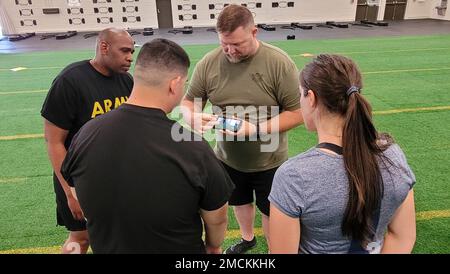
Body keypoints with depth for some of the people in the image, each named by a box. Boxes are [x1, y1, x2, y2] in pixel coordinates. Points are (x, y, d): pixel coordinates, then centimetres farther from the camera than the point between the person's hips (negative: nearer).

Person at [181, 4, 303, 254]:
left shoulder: (279, 62, -20)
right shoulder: (208, 63, -11)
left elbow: (297, 112, -17)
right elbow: (188, 102, -2)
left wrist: (256, 129, -30)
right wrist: (194, 117, -27)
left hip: (269, 161, -3)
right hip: (228, 158, 4)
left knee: (270, 211, 18)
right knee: (240, 202, 27)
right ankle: (247, 238, 57)